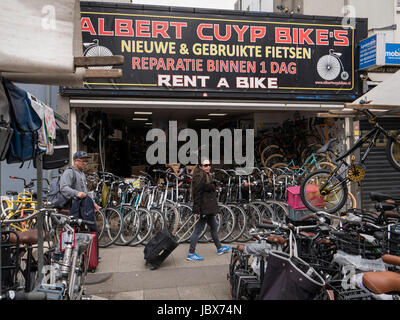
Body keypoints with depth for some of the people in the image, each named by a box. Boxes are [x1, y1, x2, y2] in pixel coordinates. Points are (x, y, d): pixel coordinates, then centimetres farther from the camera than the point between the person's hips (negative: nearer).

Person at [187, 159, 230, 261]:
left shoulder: (207, 176, 15)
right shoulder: (200, 177, -17)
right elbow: (197, 195, -21)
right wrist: (197, 210, -23)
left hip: (209, 208, 10)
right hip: (203, 208, -10)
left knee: (214, 227, 20)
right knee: (198, 229, -4)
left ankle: (219, 248, 36)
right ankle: (191, 254, 4)